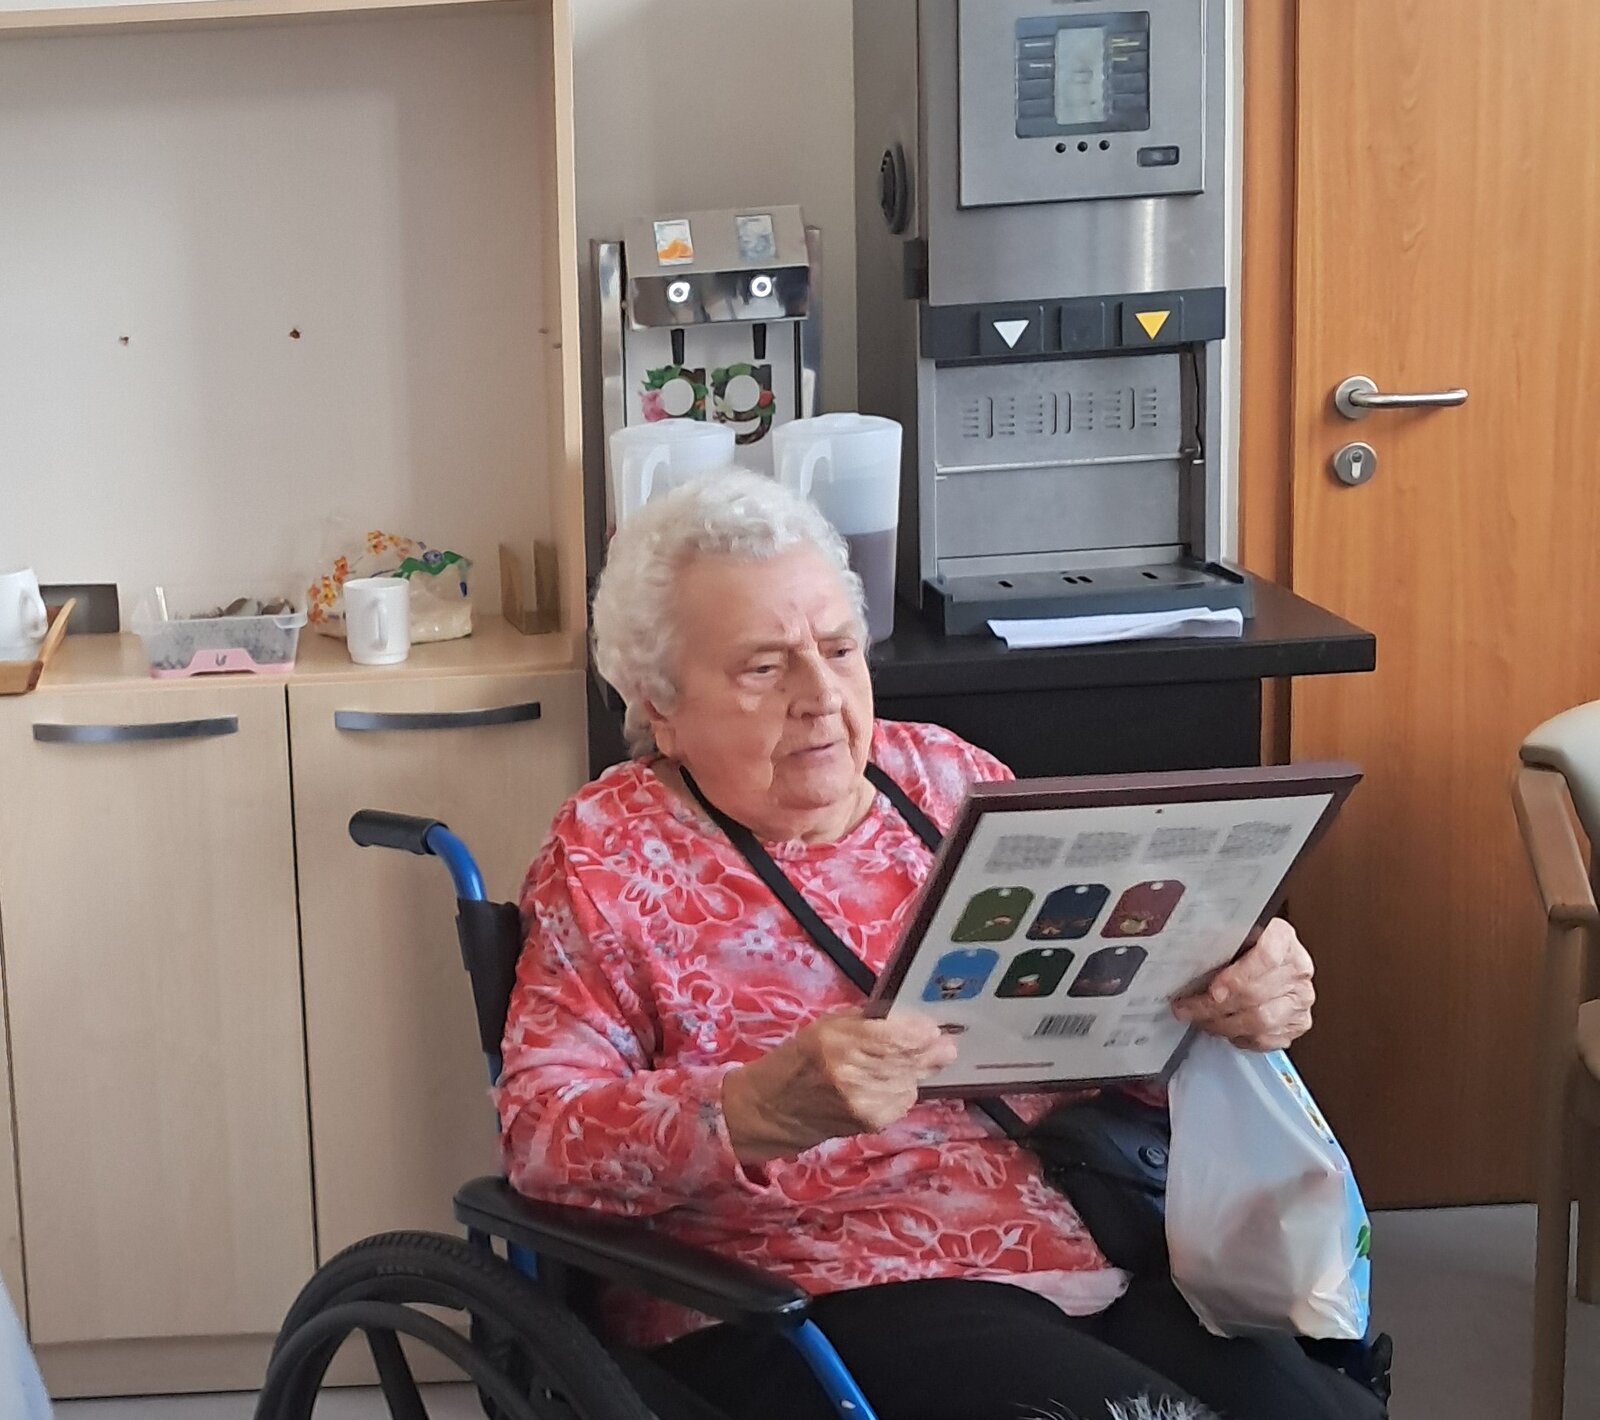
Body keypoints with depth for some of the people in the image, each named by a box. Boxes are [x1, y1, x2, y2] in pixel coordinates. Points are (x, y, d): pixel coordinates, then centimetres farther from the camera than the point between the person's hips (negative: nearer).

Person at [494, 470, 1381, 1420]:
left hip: (1093, 1240, 5)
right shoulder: (609, 860, 2)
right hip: (814, 1296, -4)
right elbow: (543, 1135, -9)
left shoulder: (951, 779, 12)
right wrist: (767, 1109, -28)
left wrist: (1244, 994, -9)